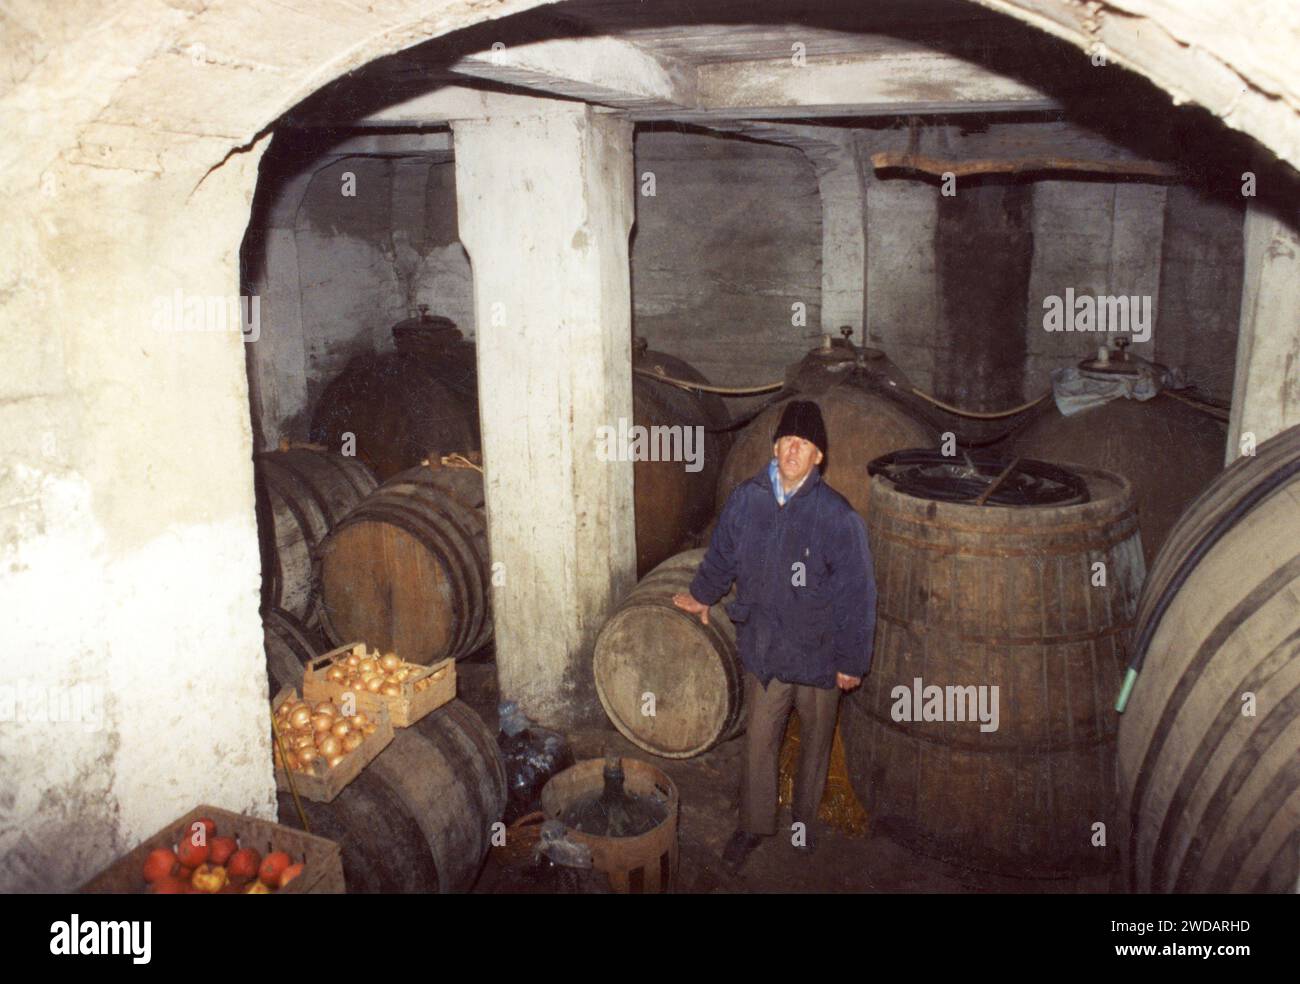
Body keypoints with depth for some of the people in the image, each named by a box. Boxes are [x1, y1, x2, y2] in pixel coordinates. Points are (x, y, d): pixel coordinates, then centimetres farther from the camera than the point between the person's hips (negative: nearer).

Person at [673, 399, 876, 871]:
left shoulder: (837, 516, -17)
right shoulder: (746, 499, -8)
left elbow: (856, 594, -11)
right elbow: (721, 555, 12)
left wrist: (852, 660, -8)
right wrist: (702, 596, 25)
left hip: (819, 654, -1)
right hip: (763, 648, 2)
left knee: (815, 741, 18)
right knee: (758, 741, 12)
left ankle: (805, 818, 41)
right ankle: (753, 824, 32)